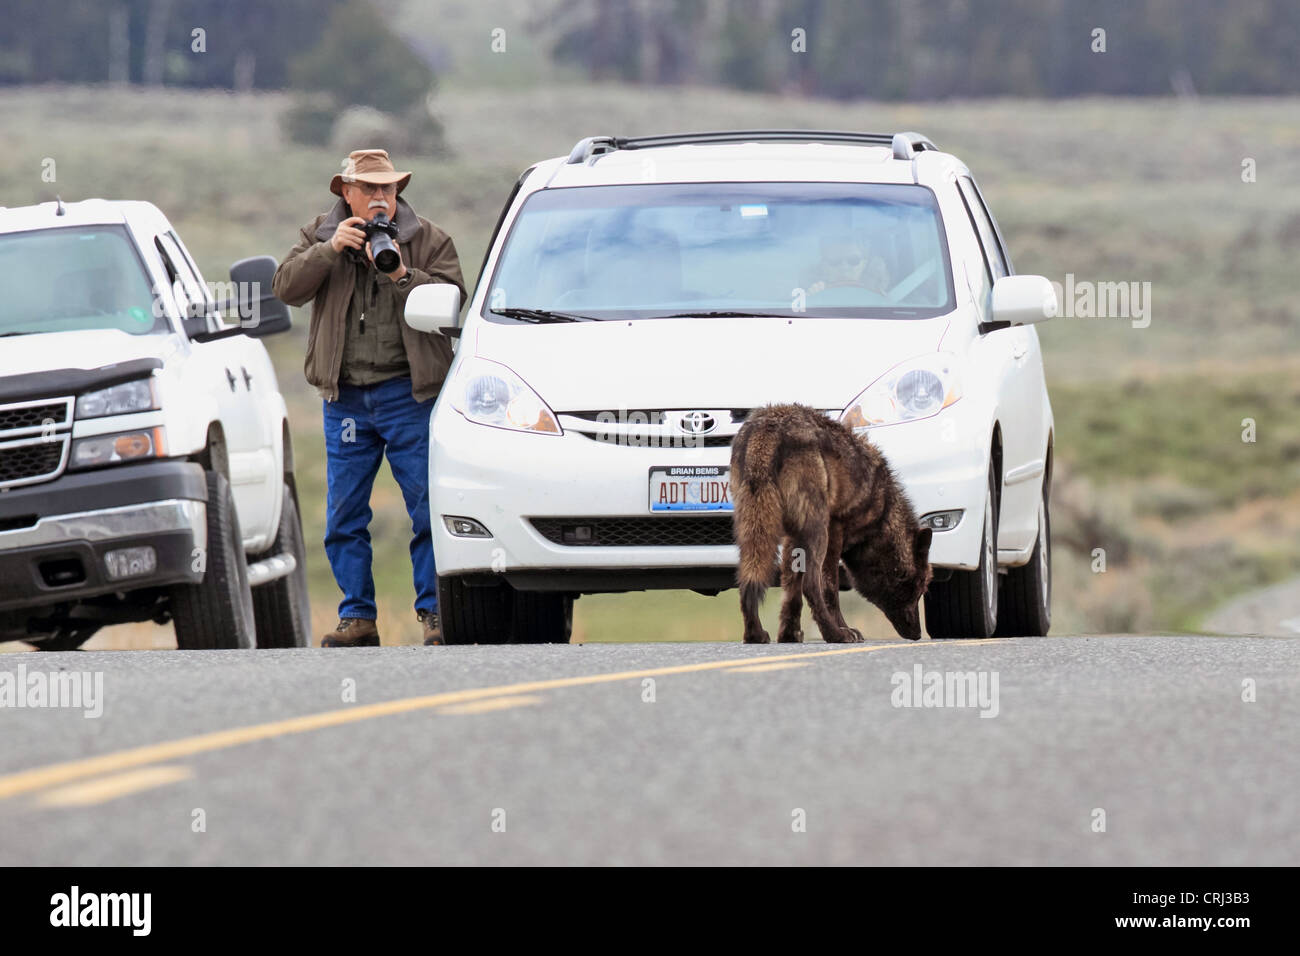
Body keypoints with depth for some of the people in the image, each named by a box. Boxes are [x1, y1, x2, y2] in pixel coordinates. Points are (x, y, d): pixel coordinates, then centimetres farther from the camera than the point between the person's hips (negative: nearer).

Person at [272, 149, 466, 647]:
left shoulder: (429, 240, 5)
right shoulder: (318, 236, 10)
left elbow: (452, 296, -7)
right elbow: (286, 287, -4)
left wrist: (402, 276, -19)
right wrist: (330, 250, -15)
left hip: (408, 393, -2)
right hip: (345, 396, 2)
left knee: (428, 508, -6)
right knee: (344, 516, 3)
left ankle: (434, 613, 0)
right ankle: (357, 618, 9)